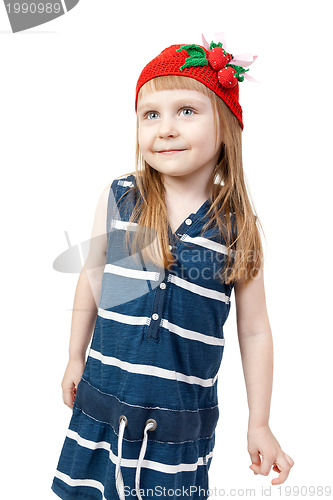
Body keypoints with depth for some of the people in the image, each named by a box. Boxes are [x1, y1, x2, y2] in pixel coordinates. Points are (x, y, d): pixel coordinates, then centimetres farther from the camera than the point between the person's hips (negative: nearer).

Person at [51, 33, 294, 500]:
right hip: (103, 402, 2)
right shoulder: (117, 199, -7)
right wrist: (76, 357, 14)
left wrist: (259, 425, 1)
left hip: (184, 420, -1)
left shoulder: (239, 225, -9)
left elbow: (254, 331, -2)